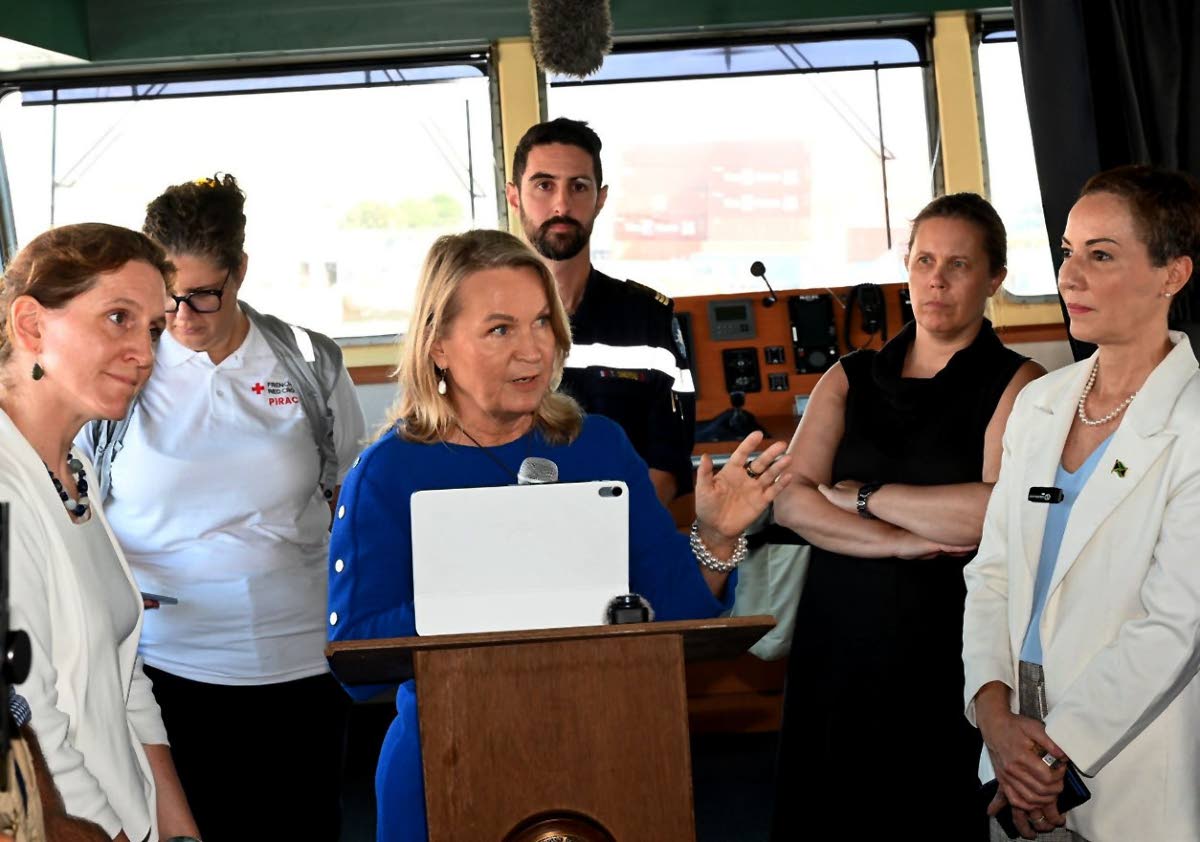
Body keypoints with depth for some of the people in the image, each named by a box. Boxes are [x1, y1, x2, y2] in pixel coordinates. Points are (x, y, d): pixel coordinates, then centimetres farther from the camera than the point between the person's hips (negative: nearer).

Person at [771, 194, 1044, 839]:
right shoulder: (848, 381, 11)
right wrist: (903, 542, -14)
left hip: (952, 656, -3)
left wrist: (865, 496, -7)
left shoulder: (1018, 385, -1)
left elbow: (1004, 512, -17)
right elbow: (790, 501, -1)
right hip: (838, 645, 3)